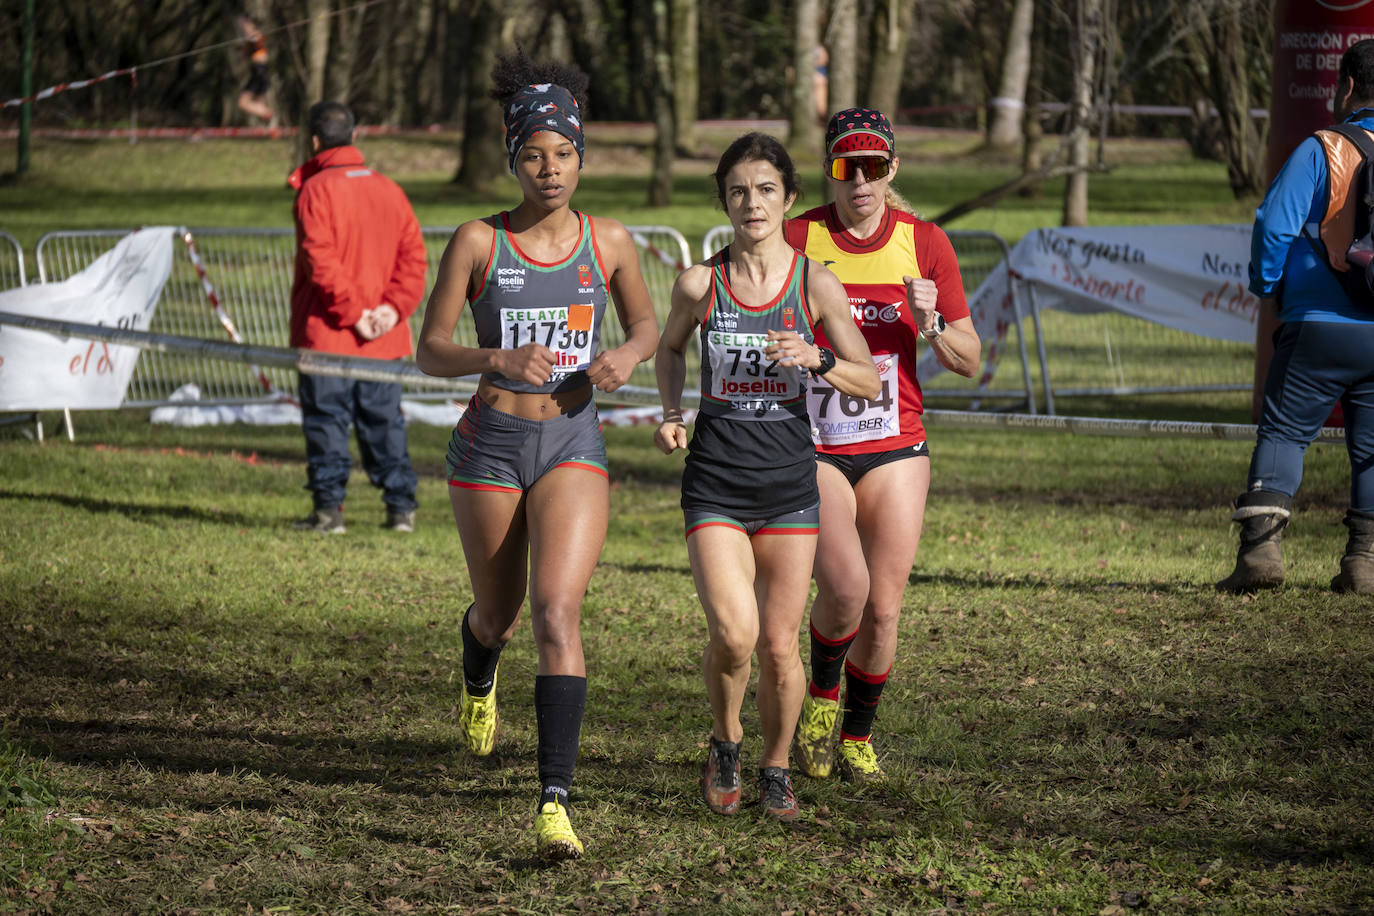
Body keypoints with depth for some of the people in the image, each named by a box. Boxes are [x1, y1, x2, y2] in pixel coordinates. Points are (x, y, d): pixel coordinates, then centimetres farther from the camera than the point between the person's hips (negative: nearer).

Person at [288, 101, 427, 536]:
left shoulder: (316, 191, -9)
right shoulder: (389, 189, 10)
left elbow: (321, 263, -18)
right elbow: (413, 255, 4)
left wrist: (353, 311, -15)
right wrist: (394, 307, -4)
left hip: (327, 333, -5)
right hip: (385, 339, 5)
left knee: (327, 421, 0)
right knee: (385, 421, 11)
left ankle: (328, 507, -1)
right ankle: (401, 506, 10)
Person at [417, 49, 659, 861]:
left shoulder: (609, 242, 1)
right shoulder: (480, 242, -4)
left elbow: (648, 327, 15)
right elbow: (431, 350, -4)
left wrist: (626, 357, -8)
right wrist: (498, 360, -23)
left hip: (574, 444, 0)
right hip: (492, 443, 0)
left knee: (558, 614, -17)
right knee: (500, 615, 16)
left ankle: (555, 803, -21)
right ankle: (479, 682, 56)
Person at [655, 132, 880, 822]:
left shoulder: (816, 285, -2)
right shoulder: (699, 284, -2)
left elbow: (870, 383, 2)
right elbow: (670, 347, 19)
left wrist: (817, 359, -16)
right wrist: (671, 413, 3)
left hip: (789, 479, 1)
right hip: (715, 479, -1)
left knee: (779, 647, 2)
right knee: (733, 631, -17)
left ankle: (775, 767, 26)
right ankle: (724, 744, 11)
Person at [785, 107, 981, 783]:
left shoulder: (924, 242, 1)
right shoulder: (797, 241, -4)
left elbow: (969, 361, 4)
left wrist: (931, 323, -15)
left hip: (893, 448, 2)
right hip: (813, 448, -2)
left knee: (883, 608, 1)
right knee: (846, 587, -20)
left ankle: (857, 736, 24)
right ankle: (820, 695, 11)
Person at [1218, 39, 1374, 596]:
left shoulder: (1321, 151, -6)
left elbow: (1274, 223, -10)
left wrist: (1267, 287, 6)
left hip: (1320, 326, -3)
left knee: (1282, 434, 2)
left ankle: (1262, 547, -11)